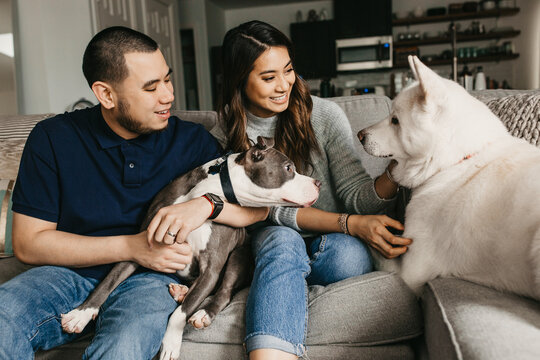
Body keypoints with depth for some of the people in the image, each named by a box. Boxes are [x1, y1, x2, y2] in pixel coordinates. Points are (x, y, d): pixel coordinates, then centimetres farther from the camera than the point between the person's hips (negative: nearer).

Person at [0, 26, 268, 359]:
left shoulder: (192, 141, 1)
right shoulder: (53, 138, -1)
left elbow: (261, 206, 2)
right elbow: (28, 243, -3)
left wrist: (207, 204, -20)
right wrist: (132, 246, -13)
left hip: (150, 278, -1)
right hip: (71, 272, 2)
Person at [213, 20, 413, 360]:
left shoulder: (325, 115, -6)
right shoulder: (226, 137, -4)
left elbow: (356, 197, -9)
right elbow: (276, 210, -13)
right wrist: (351, 224, -27)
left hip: (333, 241, 1)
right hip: (271, 239, 0)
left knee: (351, 257, -34)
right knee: (282, 241, -36)